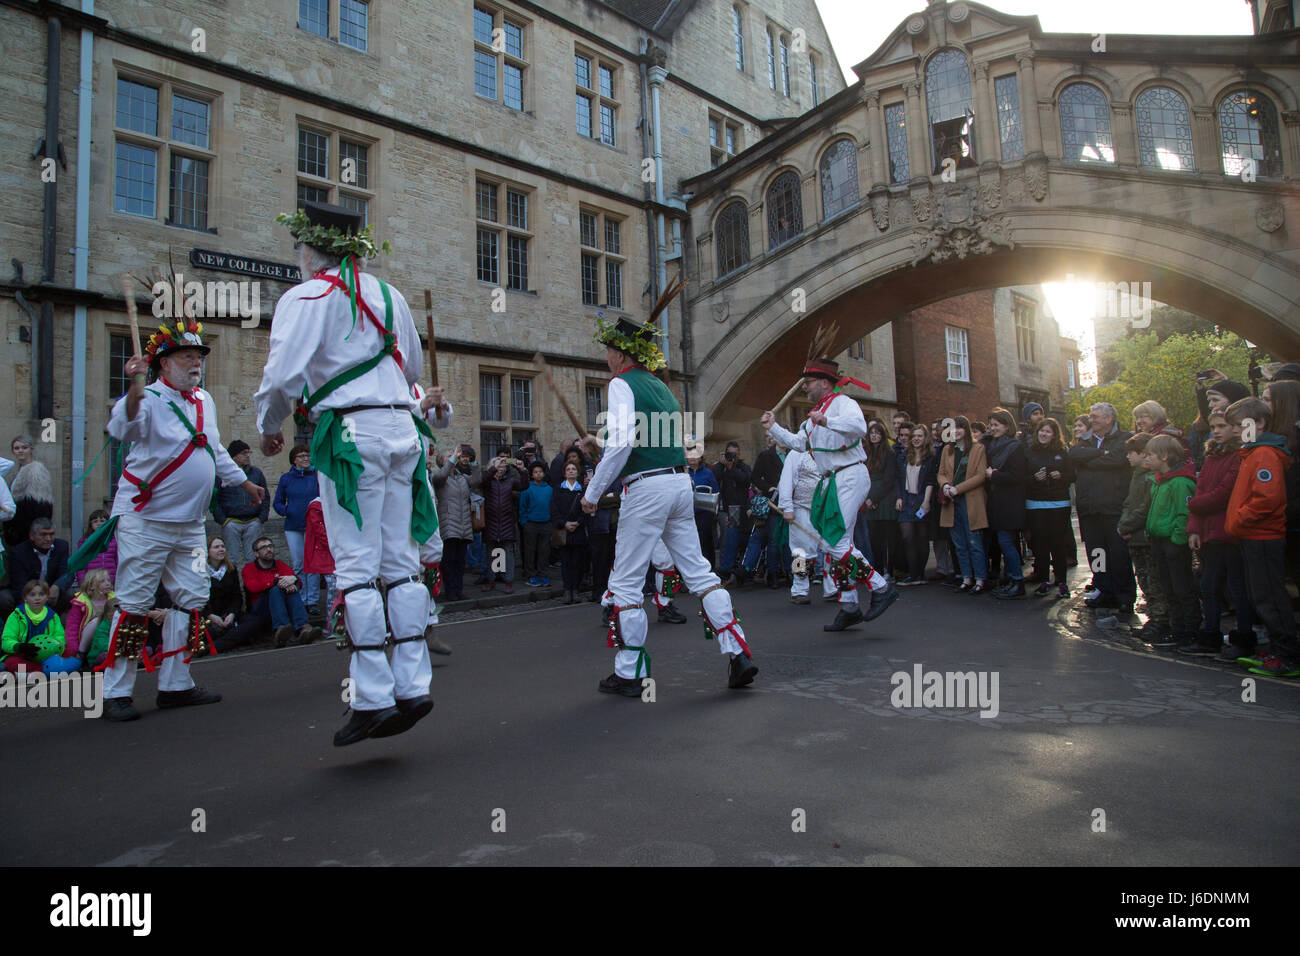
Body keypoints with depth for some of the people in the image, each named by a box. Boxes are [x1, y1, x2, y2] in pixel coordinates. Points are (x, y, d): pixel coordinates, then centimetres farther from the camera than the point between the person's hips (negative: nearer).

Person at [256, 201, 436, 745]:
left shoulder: (305, 298, -2)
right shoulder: (387, 296, 17)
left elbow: (282, 377, -11)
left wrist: (268, 429, 7)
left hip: (349, 434, -6)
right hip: (401, 427, 6)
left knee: (357, 568, -4)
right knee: (400, 562, 7)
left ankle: (373, 699, -2)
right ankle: (412, 686, 8)